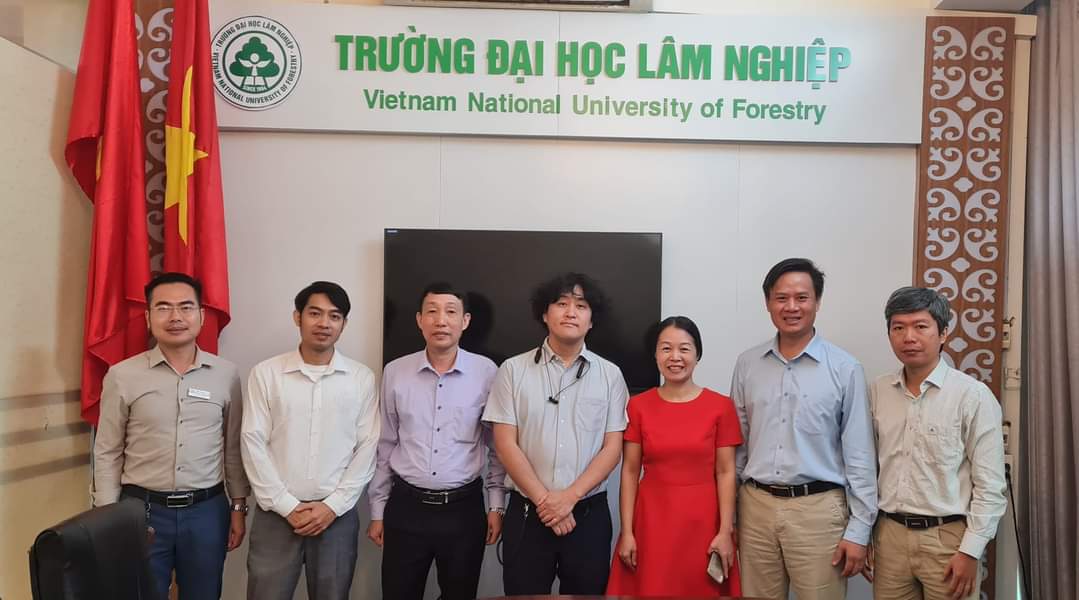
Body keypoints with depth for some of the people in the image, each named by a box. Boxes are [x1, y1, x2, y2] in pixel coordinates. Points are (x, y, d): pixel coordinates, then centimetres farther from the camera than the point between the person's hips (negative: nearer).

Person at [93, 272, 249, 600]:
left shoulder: (226, 374, -1)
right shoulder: (122, 375, -5)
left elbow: (233, 449, 6)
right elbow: (107, 454, 0)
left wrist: (239, 507, 6)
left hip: (207, 510, 1)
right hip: (141, 510, -1)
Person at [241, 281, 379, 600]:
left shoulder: (362, 378, 2)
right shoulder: (265, 373, 0)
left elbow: (367, 447, 0)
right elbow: (254, 443, -3)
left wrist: (333, 505, -7)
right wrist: (287, 505, -8)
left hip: (338, 514, 1)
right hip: (276, 513, -1)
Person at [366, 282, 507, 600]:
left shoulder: (487, 372, -5)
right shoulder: (395, 372, -1)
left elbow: (498, 445, 2)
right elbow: (385, 446, 6)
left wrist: (497, 505, 2)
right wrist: (377, 509, 8)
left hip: (464, 508, -1)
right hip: (405, 507, 1)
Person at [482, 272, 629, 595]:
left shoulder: (610, 374, 3)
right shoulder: (513, 370, -1)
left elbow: (612, 447, -1)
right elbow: (505, 444, -4)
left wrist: (569, 497, -11)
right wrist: (543, 500, -10)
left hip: (589, 513, 1)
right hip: (526, 512, -1)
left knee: (586, 593, 11)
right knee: (524, 593, 8)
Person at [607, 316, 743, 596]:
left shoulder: (721, 406, -2)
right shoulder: (638, 406, 0)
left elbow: (725, 472, -1)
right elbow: (630, 471, 0)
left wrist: (725, 531, -6)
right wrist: (627, 531, -3)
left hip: (702, 520, 0)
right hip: (651, 520, 1)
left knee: (701, 591, 9)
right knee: (650, 591, 9)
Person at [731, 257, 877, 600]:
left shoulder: (844, 369, -5)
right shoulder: (748, 364, 4)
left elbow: (860, 455, -3)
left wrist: (859, 529, -5)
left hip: (817, 509, -3)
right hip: (756, 506, 3)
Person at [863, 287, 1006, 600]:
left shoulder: (973, 395, -10)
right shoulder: (877, 392, 2)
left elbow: (990, 484, -9)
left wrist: (970, 551, -11)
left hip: (948, 538, -3)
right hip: (889, 535, 4)